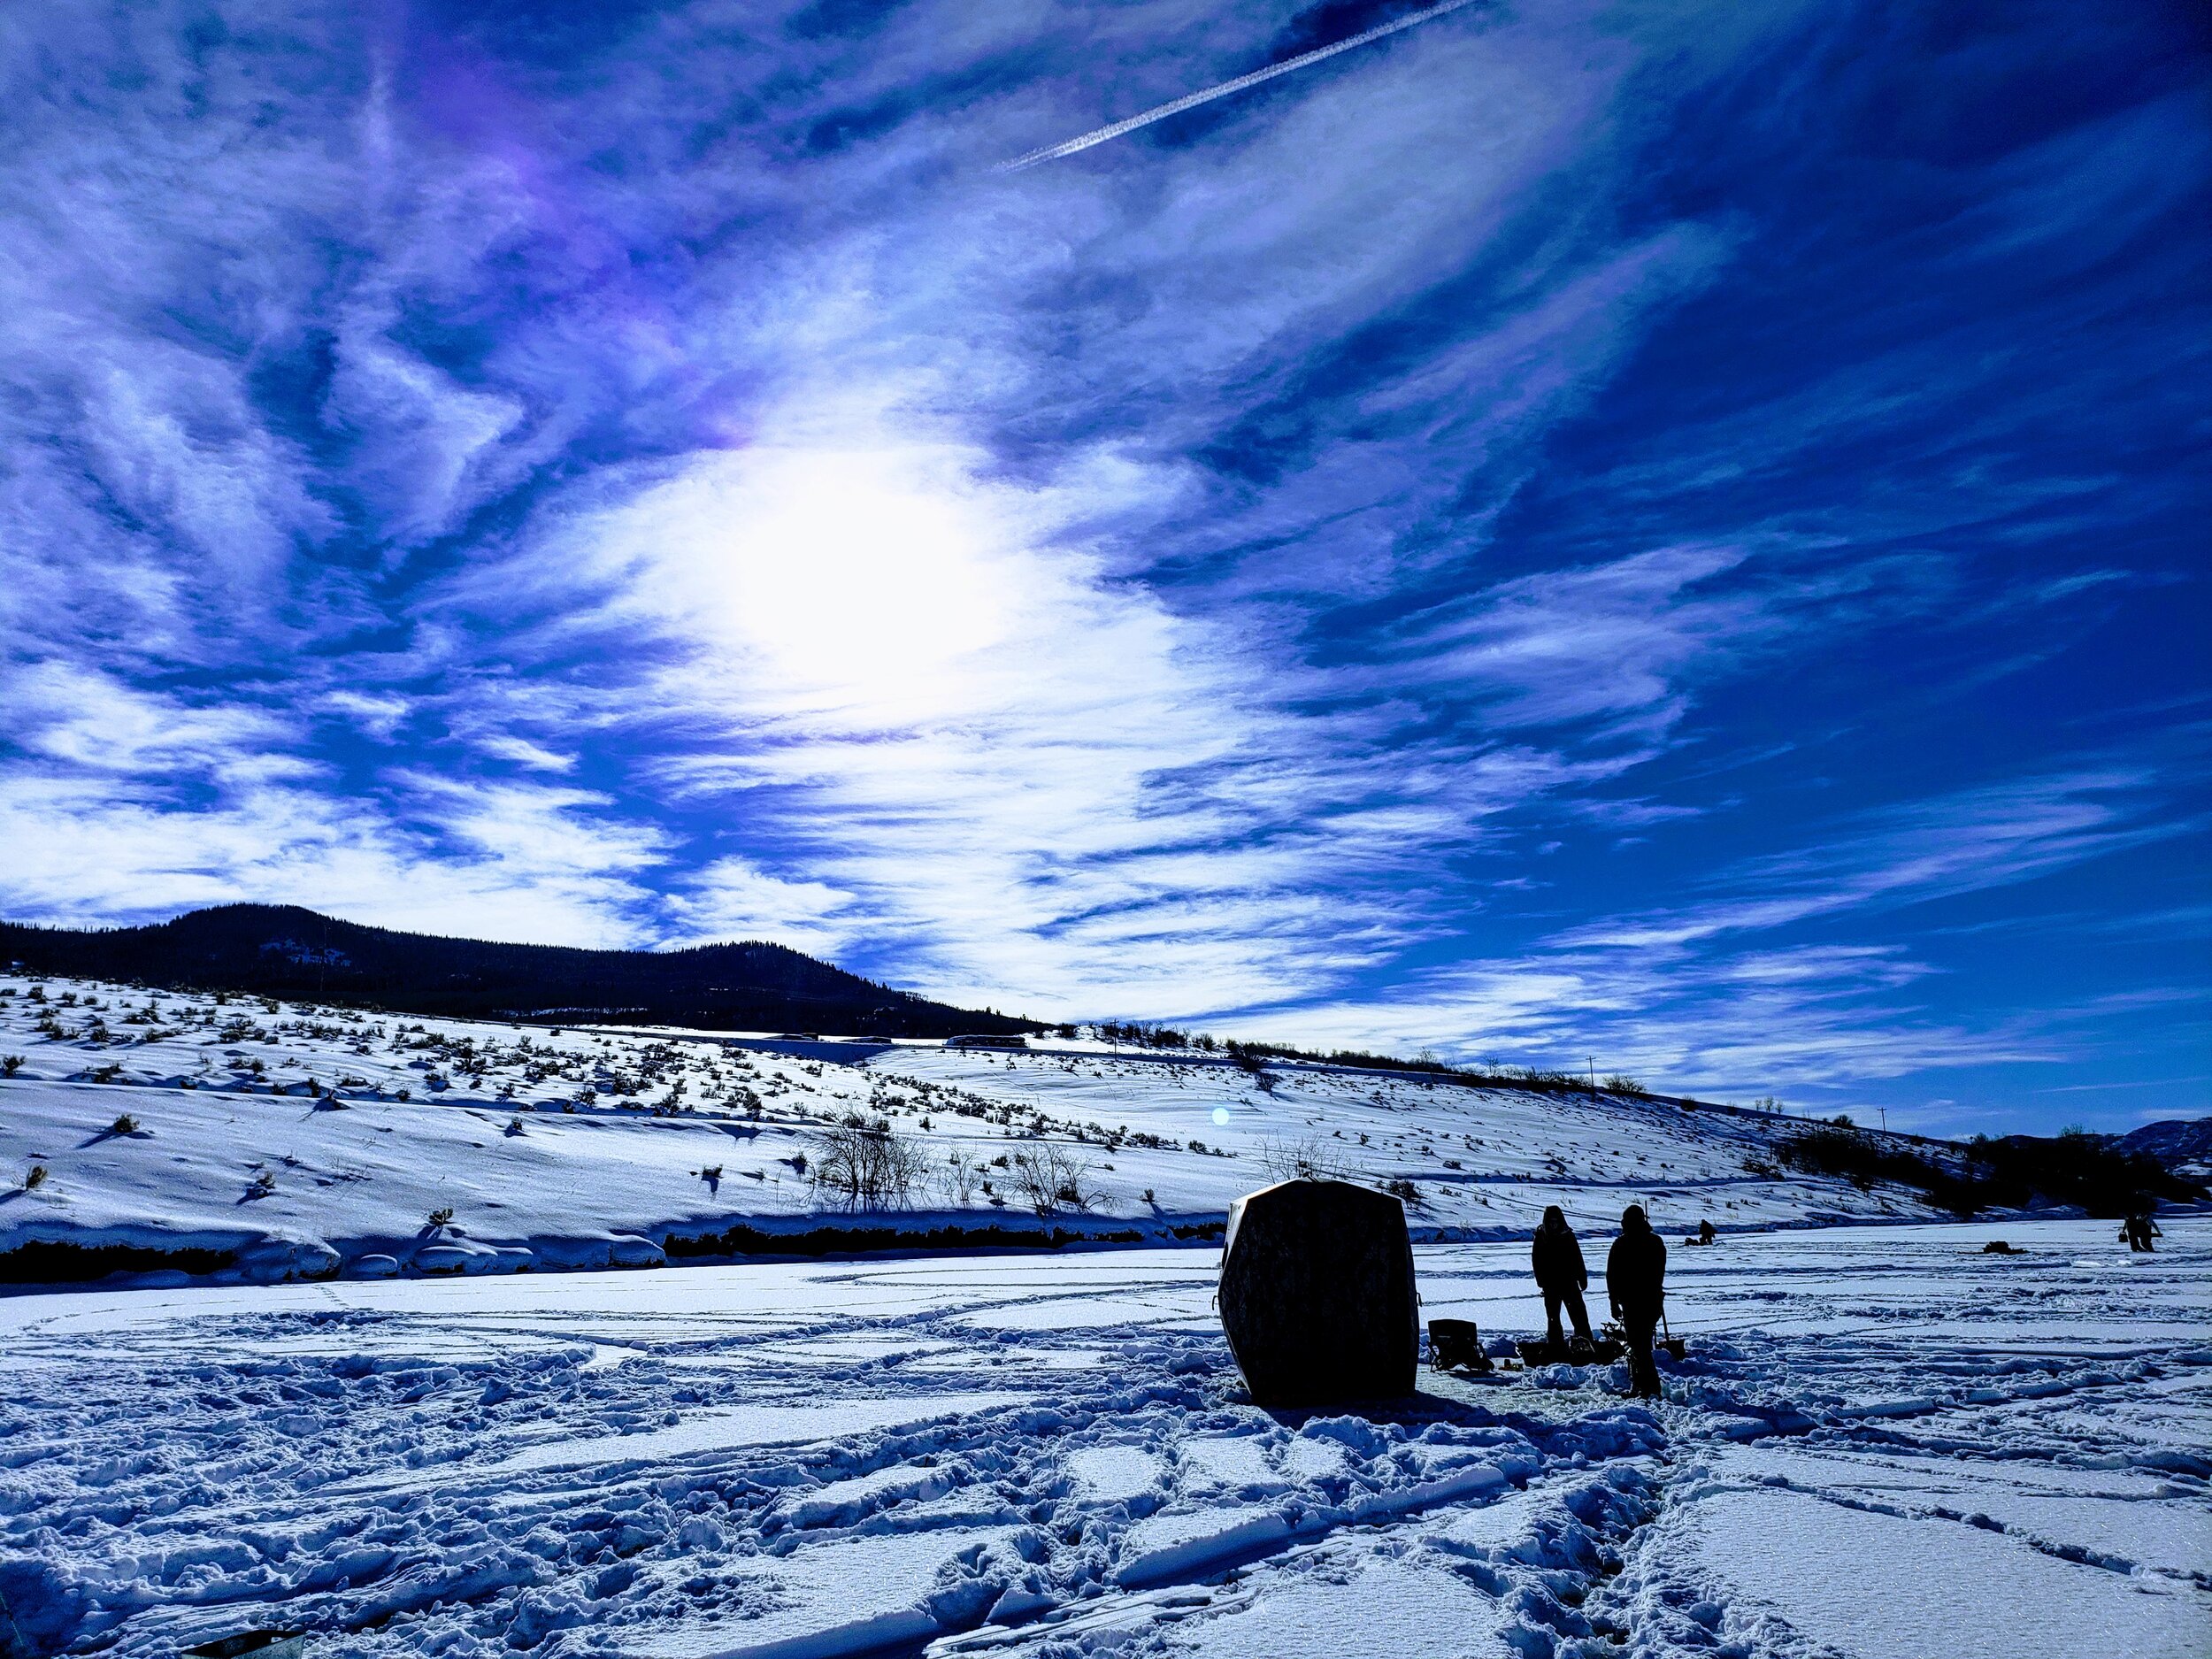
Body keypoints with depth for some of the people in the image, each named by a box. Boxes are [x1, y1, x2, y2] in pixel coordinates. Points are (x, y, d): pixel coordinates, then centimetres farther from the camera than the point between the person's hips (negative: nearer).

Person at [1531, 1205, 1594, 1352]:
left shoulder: (1568, 1235, 2)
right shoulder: (1541, 1236, -2)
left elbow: (1578, 1259, 6)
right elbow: (1536, 1260, -1)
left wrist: (1582, 1279, 3)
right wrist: (1541, 1281, -8)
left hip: (1569, 1281, 1)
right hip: (1550, 1283, -1)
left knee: (1578, 1312, -4)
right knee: (1552, 1315, 6)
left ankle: (1585, 1340, 1)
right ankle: (1555, 1344, 13)